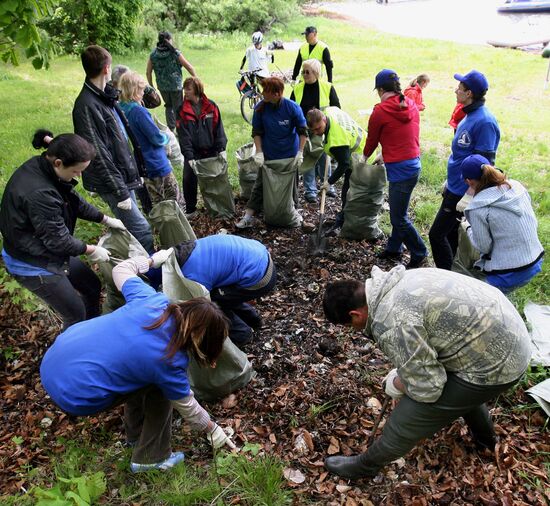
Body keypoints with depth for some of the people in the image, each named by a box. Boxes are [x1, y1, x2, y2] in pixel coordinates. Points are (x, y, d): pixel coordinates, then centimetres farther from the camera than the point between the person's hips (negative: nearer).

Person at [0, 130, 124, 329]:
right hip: (33, 265, -9)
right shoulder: (39, 193, -36)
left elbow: (74, 201, 7)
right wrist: (91, 250, -11)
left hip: (50, 251, 9)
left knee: (93, 286, 21)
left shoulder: (43, 166, -8)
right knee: (76, 314, 4)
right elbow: (58, 240, -27)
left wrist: (107, 220, 8)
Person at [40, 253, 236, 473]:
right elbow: (186, 406, 1)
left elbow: (121, 269, 11)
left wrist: (153, 260, 26)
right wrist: (213, 429, 19)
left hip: (51, 360, 7)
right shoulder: (170, 362, -17)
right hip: (74, 394, -7)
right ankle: (152, 457, 20)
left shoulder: (152, 299, -7)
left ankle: (136, 435, 41)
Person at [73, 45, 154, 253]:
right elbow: (99, 155, -22)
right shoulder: (86, 106, -20)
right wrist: (120, 191, -20)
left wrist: (133, 172, 17)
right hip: (111, 181, -10)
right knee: (141, 231, -7)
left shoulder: (105, 96, 9)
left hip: (124, 174, 10)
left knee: (128, 230, 19)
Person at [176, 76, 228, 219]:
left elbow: (219, 129, -2)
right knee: (189, 181, -6)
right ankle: (190, 210, 9)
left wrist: (221, 149, -10)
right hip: (193, 153, 0)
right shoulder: (182, 111, -3)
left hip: (211, 151, 1)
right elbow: (183, 135, -8)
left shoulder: (211, 106, -2)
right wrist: (189, 157, -17)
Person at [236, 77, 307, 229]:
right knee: (260, 185, 1)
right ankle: (248, 216, 4)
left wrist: (300, 152, -13)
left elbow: (302, 131, -7)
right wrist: (259, 152, -11)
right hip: (268, 155, 1)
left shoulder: (293, 107, -16)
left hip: (289, 155, -1)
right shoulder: (260, 108, -11)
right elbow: (257, 132, -2)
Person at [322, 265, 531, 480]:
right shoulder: (397, 281, 2)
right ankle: (485, 438, 65)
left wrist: (395, 385, 1)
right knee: (462, 386, 37)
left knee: (411, 414, 1)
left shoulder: (391, 324, -27)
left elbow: (427, 388, -19)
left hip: (495, 364, -9)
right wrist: (402, 371, 16)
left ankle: (366, 465, 24)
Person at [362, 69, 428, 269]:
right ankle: (394, 249, 33)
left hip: (400, 169, -8)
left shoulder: (380, 111, -11)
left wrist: (365, 156, 23)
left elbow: (372, 138, 3)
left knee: (399, 218, 3)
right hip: (413, 162, 8)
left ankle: (419, 254, 15)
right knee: (397, 211, 20)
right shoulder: (411, 104, 8)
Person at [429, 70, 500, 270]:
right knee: (450, 232, 18)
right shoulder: (469, 115, 8)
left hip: (463, 191, -9)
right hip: (454, 186, 9)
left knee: (437, 234, -5)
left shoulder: (484, 121, -20)